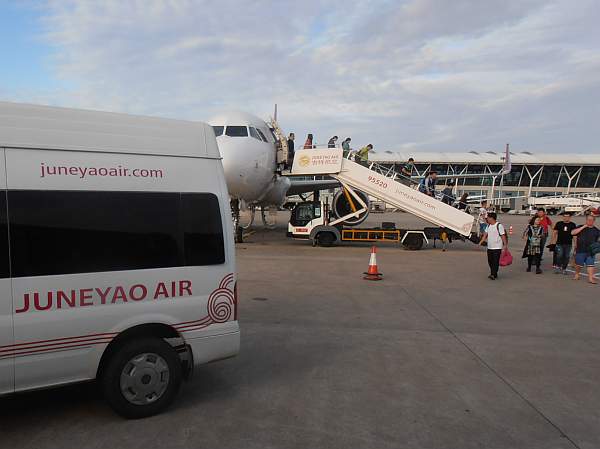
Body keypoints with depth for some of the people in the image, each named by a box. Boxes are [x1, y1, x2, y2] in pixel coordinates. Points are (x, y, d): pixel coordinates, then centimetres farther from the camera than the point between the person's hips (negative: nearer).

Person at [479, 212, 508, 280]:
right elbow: (485, 234, 13)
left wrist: (505, 245, -13)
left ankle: (493, 275, -9)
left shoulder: (499, 225, -10)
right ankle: (493, 274, 22)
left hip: (497, 247, -7)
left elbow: (503, 236, -11)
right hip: (489, 247, 7)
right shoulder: (488, 226, 11)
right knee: (490, 261, 11)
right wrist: (481, 242, 1)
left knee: (495, 261, -7)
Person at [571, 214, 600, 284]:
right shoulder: (581, 228, 4)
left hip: (591, 251, 1)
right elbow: (572, 233, -12)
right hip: (580, 250, -1)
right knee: (578, 264, 8)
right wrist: (583, 227, -13)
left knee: (590, 264, -6)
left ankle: (590, 278, -5)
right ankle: (576, 274, 29)